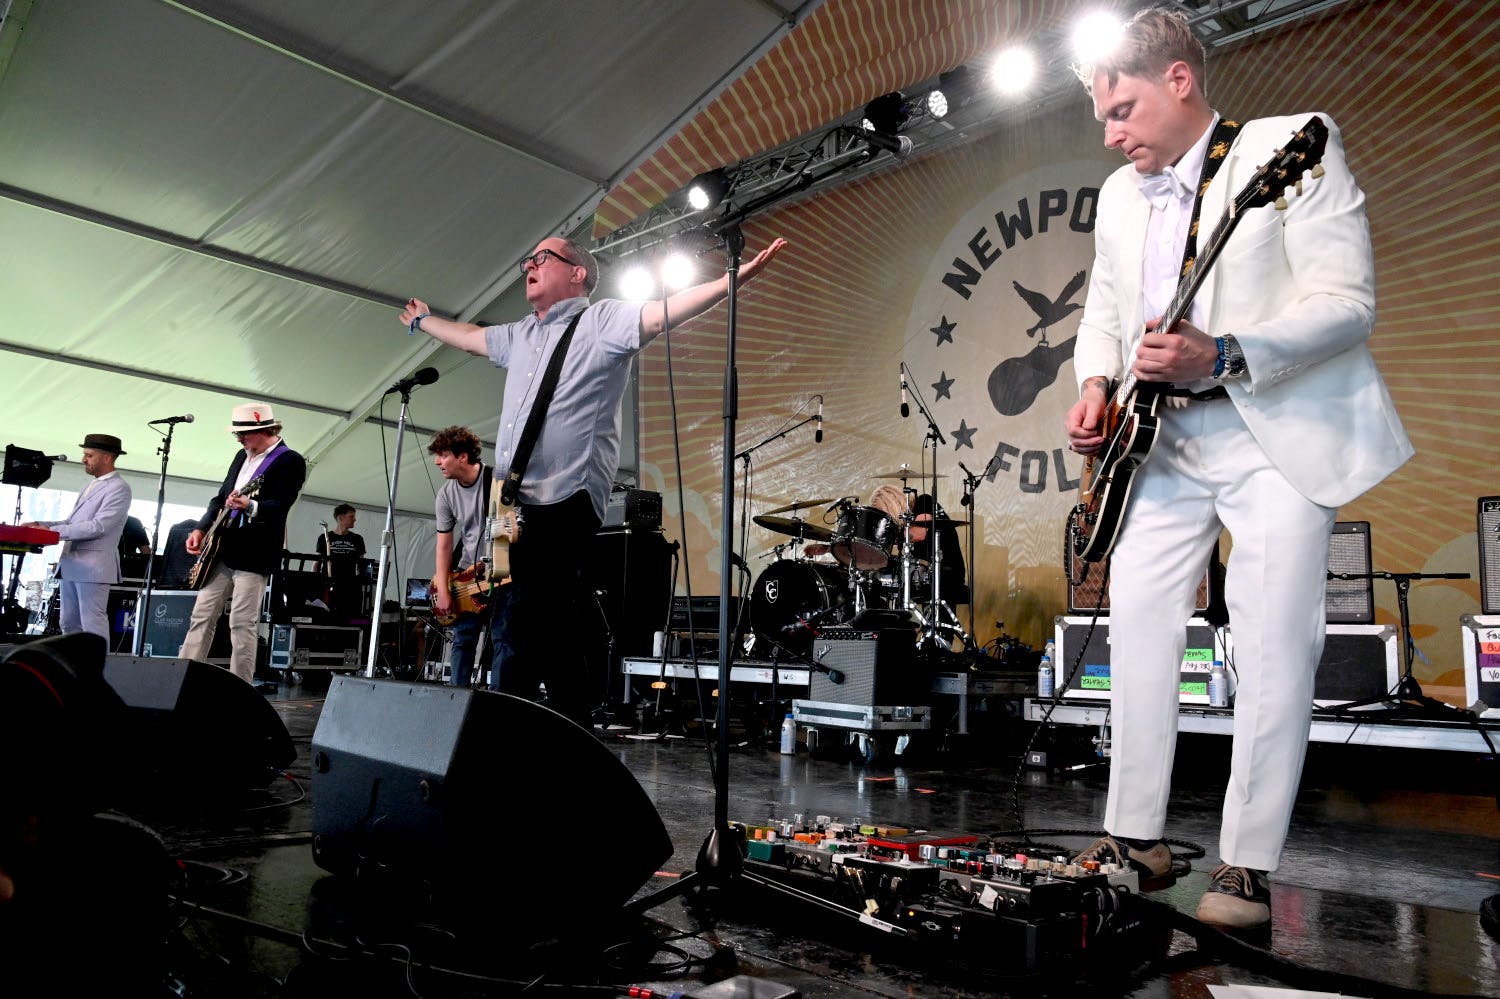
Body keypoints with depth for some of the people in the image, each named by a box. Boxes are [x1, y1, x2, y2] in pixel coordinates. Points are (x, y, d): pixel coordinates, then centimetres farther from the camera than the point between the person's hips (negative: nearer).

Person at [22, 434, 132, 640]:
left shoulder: (119, 488, -9)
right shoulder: (92, 485, 20)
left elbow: (98, 526, -18)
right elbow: (73, 522, 23)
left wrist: (53, 531, -16)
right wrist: (42, 524, 7)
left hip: (93, 566, -9)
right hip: (70, 564, 9)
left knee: (92, 625, -9)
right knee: (69, 624, 12)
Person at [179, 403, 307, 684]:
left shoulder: (290, 461, -8)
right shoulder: (242, 456, 17)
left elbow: (280, 506, -18)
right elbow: (221, 496, 22)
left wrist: (250, 506, -37)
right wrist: (201, 529, 9)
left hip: (253, 555, -8)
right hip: (221, 549, 8)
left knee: (241, 624, -6)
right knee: (201, 617, 9)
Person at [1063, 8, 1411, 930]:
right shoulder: (1121, 195, 13)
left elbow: (1349, 301, -15)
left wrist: (1221, 357, -27)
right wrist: (1096, 385, 1)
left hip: (1281, 436, -6)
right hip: (1161, 441, 6)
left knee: (1275, 650, -6)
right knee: (1138, 631, 4)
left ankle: (1247, 868, 7)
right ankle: (1137, 838, 16)